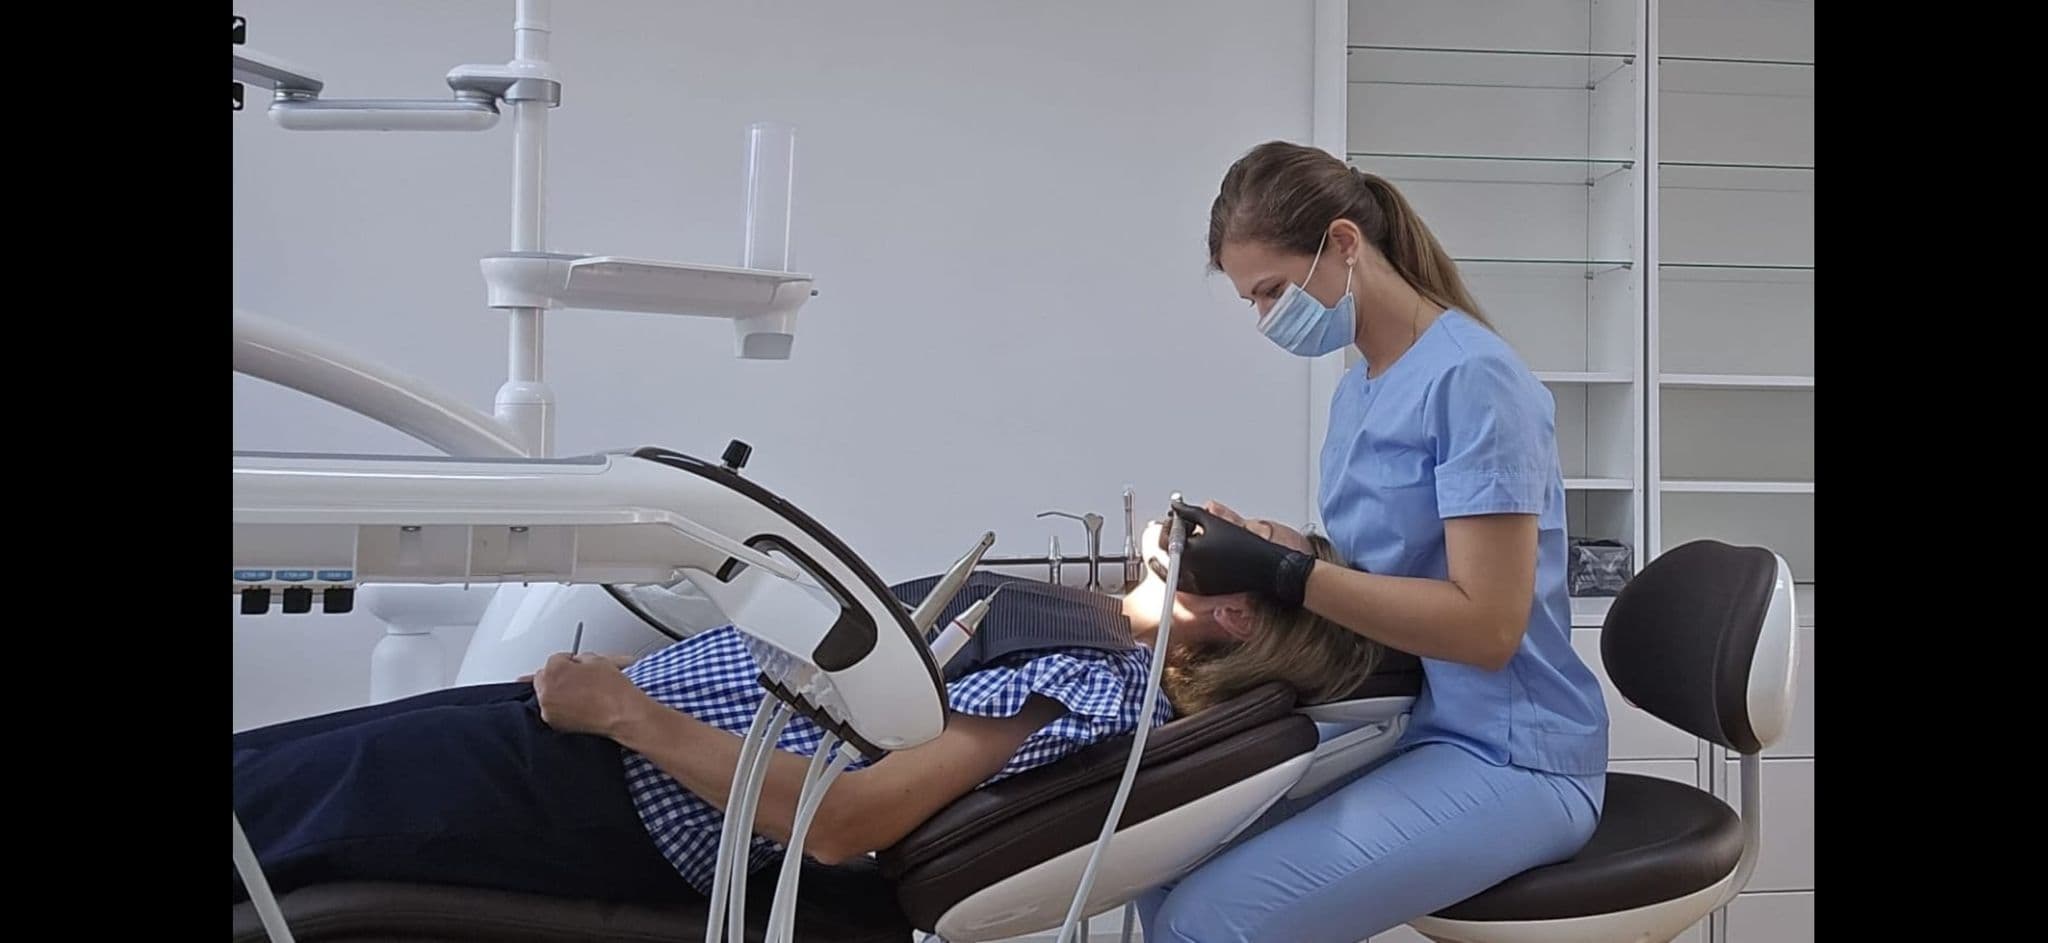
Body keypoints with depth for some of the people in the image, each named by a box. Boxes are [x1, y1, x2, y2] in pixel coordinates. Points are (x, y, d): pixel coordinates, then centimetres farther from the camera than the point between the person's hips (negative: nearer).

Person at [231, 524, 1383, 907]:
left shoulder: (1093, 688, -21)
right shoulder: (1095, 624, 5)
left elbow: (839, 821, -26)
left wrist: (622, 710, -19)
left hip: (624, 796, -8)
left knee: (267, 802, -2)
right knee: (270, 766, 12)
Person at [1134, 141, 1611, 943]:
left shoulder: (1472, 377, -16)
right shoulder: (1358, 390, 9)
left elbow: (1488, 624, -21)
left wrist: (1281, 574, -23)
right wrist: (1252, 550, -5)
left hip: (1504, 758, -8)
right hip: (1400, 726, 8)